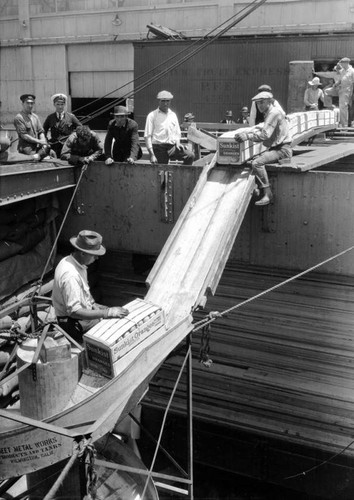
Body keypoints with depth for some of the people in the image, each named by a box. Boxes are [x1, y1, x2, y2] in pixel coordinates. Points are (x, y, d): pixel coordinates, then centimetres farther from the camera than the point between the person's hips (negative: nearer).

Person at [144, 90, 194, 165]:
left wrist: (177, 142, 2)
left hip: (172, 147, 4)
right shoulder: (152, 115, 4)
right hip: (159, 148, -3)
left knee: (190, 155, -19)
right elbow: (147, 136, -1)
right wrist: (152, 155, -10)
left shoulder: (173, 115, 18)